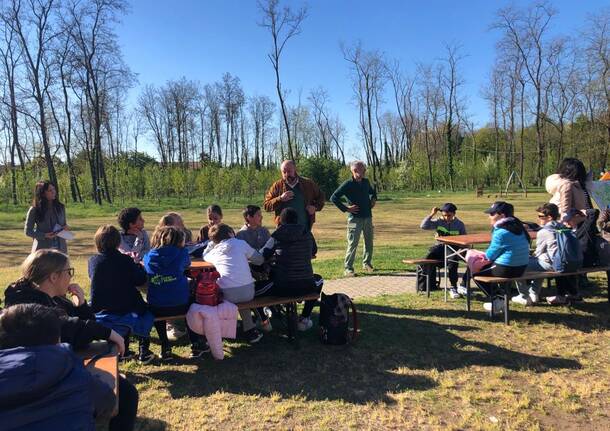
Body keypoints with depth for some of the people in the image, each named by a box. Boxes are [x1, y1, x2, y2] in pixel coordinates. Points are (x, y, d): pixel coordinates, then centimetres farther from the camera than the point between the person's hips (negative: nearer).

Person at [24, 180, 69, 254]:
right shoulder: (34, 210, -5)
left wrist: (66, 227, -6)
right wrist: (44, 235, -15)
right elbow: (28, 231, -1)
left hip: (60, 248, 3)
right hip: (43, 248, -3)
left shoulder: (60, 207, 6)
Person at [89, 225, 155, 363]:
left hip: (100, 314, 4)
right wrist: (137, 265, 7)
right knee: (145, 310, 26)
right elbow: (142, 280, -10)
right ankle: (143, 352, 19)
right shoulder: (125, 260, -16)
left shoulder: (93, 261, -7)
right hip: (124, 313, -4)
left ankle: (125, 351, 37)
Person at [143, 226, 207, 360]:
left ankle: (165, 347, 31)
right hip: (180, 305, -1)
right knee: (190, 302, 33)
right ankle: (196, 345, 30)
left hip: (157, 309, 1)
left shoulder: (148, 257, 2)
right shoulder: (181, 253, -2)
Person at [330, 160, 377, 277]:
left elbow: (372, 191, 33)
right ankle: (348, 268, 0)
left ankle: (367, 264, 28)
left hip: (368, 217, 6)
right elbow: (334, 198, -13)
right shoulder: (348, 184, -9)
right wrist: (346, 209, -14)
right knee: (353, 244, -7)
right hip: (355, 218, -6)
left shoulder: (366, 182, 10)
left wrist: (373, 200, 14)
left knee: (369, 242, 12)